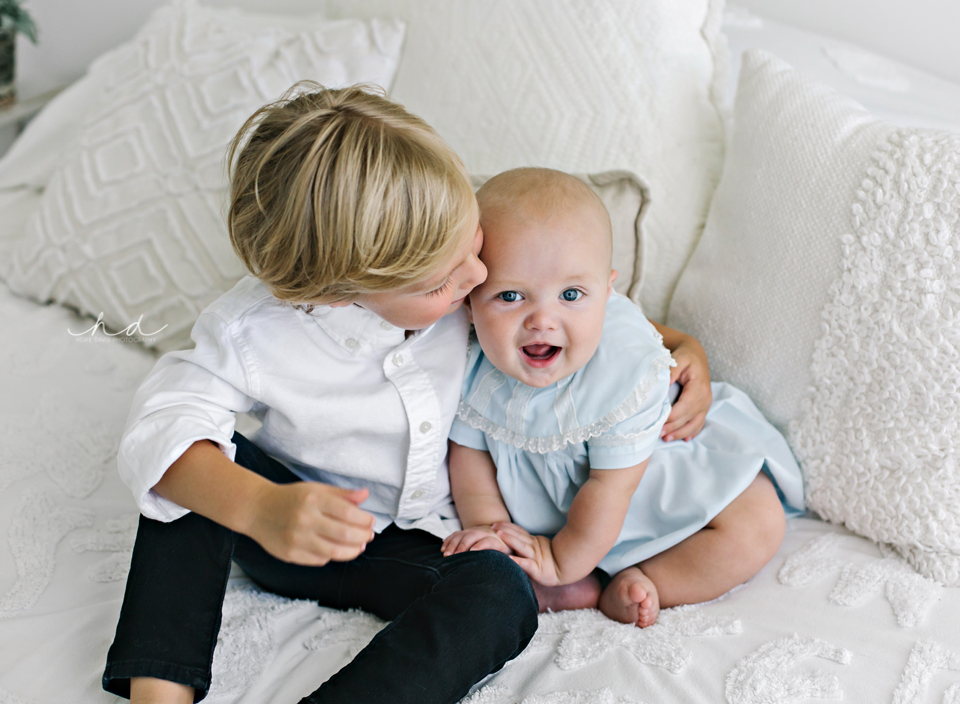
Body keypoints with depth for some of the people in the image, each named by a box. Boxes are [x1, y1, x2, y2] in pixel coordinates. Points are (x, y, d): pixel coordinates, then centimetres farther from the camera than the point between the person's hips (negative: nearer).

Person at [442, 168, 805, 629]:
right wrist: (487, 525, -19)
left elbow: (610, 486, -27)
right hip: (542, 496, 3)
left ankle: (627, 586, -14)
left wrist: (563, 560, -21)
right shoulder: (473, 364, -22)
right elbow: (469, 450, -7)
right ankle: (589, 585, -15)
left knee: (757, 527, -19)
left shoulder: (627, 370, -34)